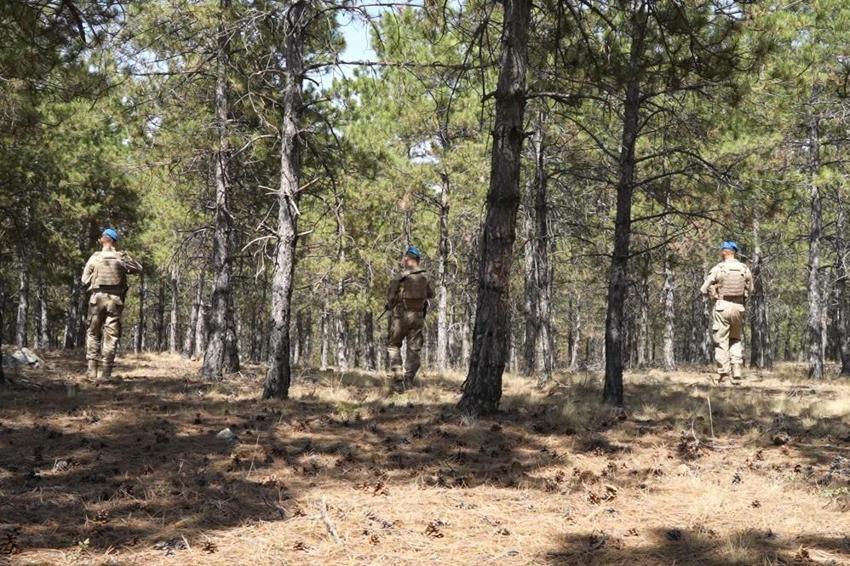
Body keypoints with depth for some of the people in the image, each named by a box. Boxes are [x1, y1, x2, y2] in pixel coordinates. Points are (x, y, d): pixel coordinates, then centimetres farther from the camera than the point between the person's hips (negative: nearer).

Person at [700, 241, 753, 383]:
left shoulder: (718, 269, -9)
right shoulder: (745, 269, 2)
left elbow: (704, 290, -5)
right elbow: (750, 290, 12)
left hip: (722, 307, -3)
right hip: (738, 307, 3)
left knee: (721, 341, 2)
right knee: (736, 339, 17)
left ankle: (724, 373, -2)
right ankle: (737, 372, 8)